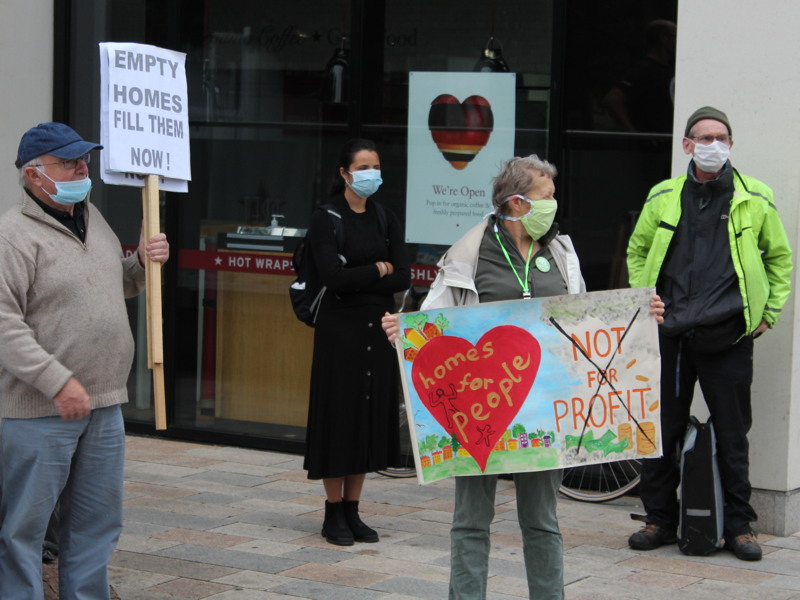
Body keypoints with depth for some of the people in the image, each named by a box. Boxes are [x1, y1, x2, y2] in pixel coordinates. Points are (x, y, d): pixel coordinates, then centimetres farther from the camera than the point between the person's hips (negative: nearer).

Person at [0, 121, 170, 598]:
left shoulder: (93, 219, 14)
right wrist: (58, 382, -23)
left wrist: (142, 264, 8)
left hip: (104, 404, 8)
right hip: (39, 411, -8)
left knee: (97, 521, 14)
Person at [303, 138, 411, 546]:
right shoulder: (325, 220, -5)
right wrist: (378, 270, -7)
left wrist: (356, 280, -12)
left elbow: (403, 278, -2)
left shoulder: (386, 220, 9)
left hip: (378, 330, 5)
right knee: (339, 416, -1)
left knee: (371, 416, 7)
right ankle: (333, 515, 8)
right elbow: (333, 278, -17)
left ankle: (352, 511, 16)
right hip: (339, 329, -5)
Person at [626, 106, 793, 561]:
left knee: (732, 433, 3)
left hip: (729, 336, -2)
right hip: (669, 333, 2)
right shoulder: (663, 197, 9)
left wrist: (769, 312, 8)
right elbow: (637, 251, 22)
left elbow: (780, 257, 15)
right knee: (661, 429, 6)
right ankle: (660, 519, 19)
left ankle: (740, 526, 14)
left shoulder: (755, 199, 4)